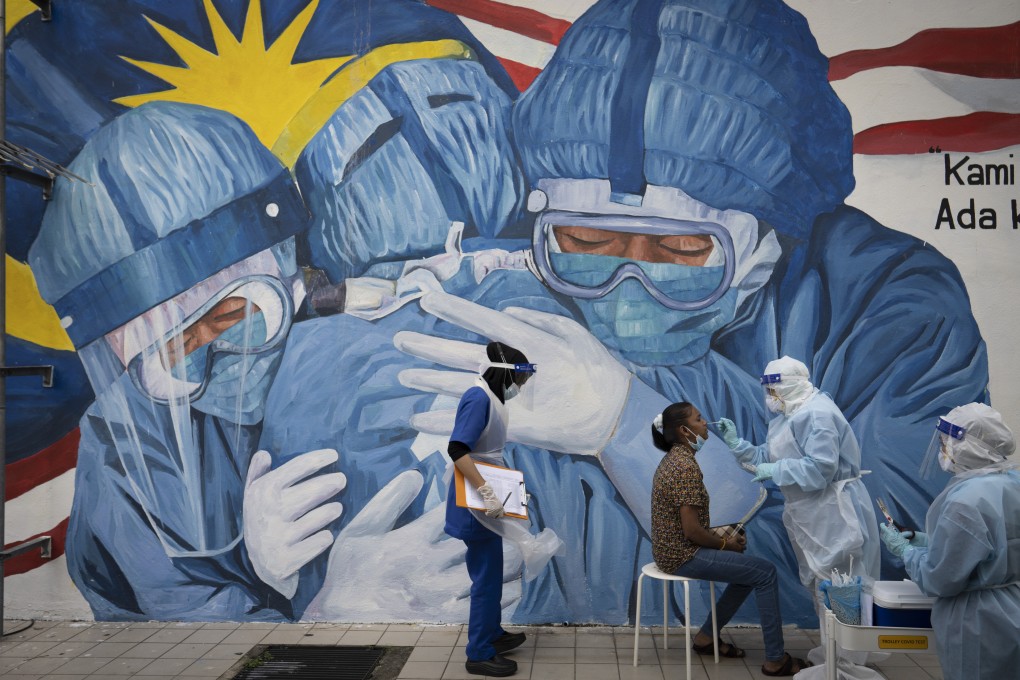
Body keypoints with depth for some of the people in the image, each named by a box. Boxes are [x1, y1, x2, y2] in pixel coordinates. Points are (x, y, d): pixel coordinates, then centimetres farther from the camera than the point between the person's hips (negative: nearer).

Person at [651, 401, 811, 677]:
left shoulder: (674, 458, 9)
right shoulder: (686, 467, -22)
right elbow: (692, 531, -23)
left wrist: (724, 537, 8)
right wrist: (725, 544, -7)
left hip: (676, 549, 10)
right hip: (683, 555, -10)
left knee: (750, 569, 19)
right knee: (765, 572, -6)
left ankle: (706, 636, 22)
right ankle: (775, 659, 3)